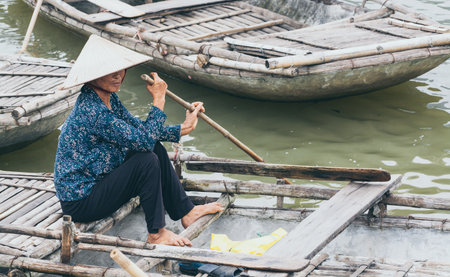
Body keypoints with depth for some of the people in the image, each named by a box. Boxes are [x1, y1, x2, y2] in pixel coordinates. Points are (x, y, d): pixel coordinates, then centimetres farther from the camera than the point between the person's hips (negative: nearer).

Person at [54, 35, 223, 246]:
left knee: (156, 149, 4)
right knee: (147, 161, -22)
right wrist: (158, 100, -19)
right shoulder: (92, 110, -28)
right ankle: (156, 234, -8)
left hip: (97, 180, 10)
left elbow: (137, 127, 12)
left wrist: (182, 129, 6)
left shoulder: (107, 97, 2)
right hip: (80, 203, -10)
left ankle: (185, 212, 13)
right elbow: (143, 139, -28)